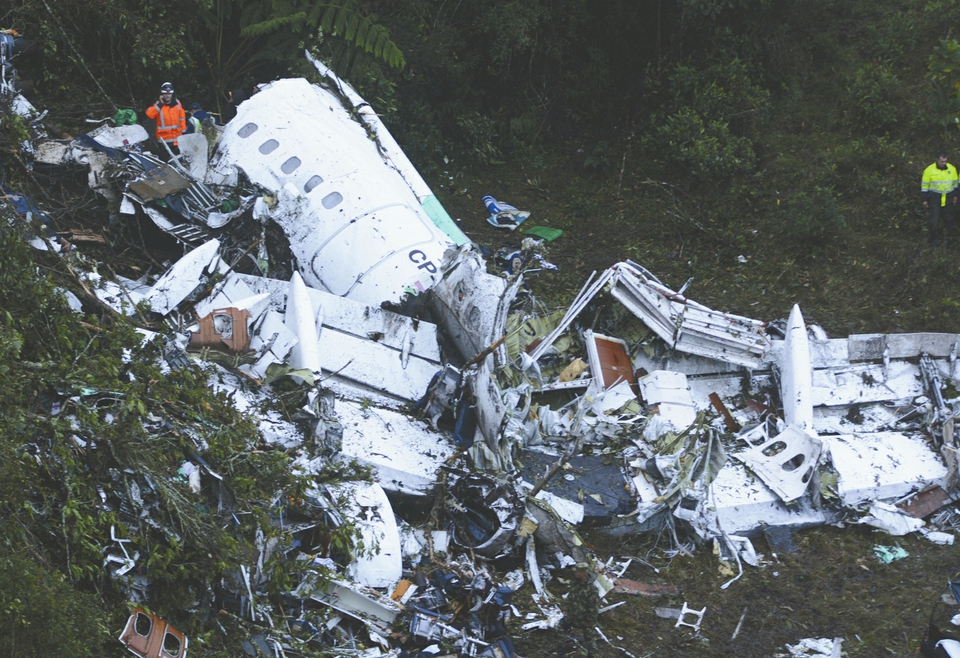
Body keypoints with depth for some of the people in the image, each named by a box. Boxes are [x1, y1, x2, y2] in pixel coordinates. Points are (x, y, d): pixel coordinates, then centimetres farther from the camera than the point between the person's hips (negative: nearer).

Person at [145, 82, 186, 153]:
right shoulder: (158, 105, -6)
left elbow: (182, 118, 10)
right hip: (164, 139, -3)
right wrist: (160, 104, -22)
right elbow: (150, 114, -22)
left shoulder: (177, 103, 3)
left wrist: (183, 130, 8)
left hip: (177, 138, 3)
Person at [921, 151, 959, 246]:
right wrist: (925, 199, -3)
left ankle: (947, 237, 21)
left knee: (948, 219, 6)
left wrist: (955, 195, 13)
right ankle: (933, 238, 14)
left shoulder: (952, 169, -2)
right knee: (934, 220, -2)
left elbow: (955, 183, 12)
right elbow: (924, 185, -4)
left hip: (948, 199, 3)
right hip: (935, 198, -3)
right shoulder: (929, 170, -11)